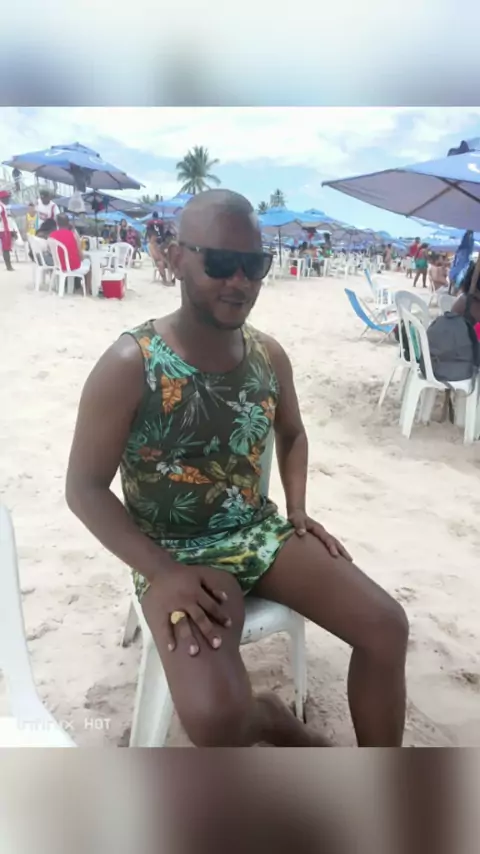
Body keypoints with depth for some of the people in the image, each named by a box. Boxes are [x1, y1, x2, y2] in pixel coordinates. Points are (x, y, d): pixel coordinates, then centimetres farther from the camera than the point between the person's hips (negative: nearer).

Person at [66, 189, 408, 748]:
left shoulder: (269, 355, 1)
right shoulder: (130, 365, -17)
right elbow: (84, 488, -13)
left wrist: (297, 508, 3)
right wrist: (162, 572, -21)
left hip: (261, 531, 6)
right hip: (176, 553, -5)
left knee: (386, 626, -5)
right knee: (215, 716, -27)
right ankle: (268, 718, 13)